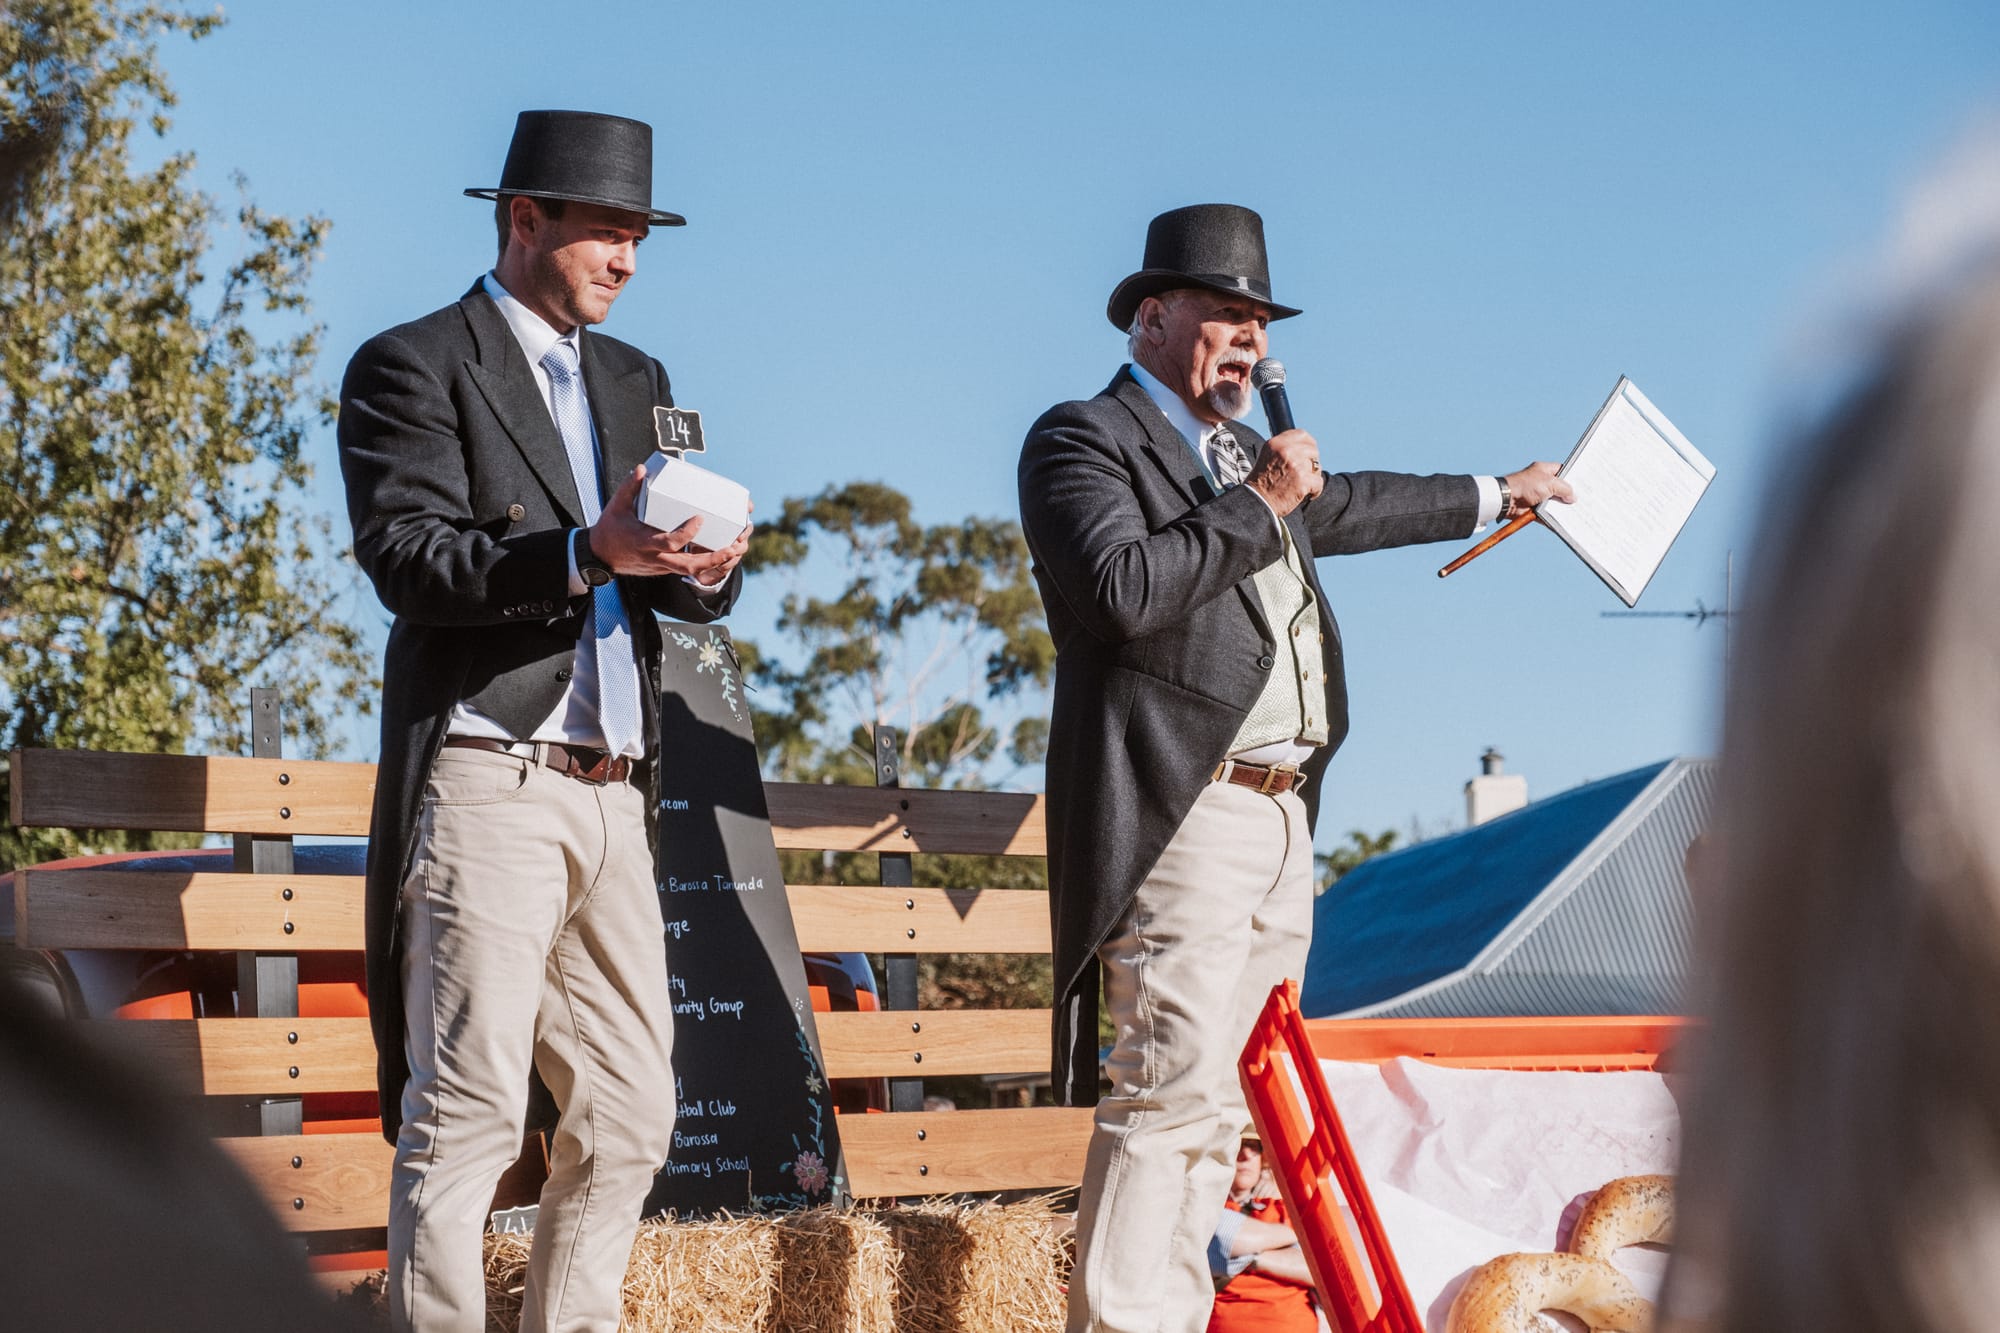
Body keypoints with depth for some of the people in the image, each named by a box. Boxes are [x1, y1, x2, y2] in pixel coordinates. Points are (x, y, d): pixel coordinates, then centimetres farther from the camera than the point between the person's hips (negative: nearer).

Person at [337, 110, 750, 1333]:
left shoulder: (637, 382, 21)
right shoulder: (413, 367, 0)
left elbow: (694, 589, 15)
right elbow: (407, 557, -14)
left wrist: (704, 567, -9)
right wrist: (585, 554, -27)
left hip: (613, 798, 7)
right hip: (486, 784, -7)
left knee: (630, 1116, 7)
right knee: (467, 1114, -10)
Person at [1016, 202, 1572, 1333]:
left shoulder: (1245, 451, 24)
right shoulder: (1081, 441, -3)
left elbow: (1349, 506, 43)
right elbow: (1125, 590, -20)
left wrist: (1498, 495, 52)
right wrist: (1257, 502, -13)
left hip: (1281, 817, 9)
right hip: (1183, 821, -9)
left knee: (1215, 1102, 8)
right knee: (1170, 1092, -17)